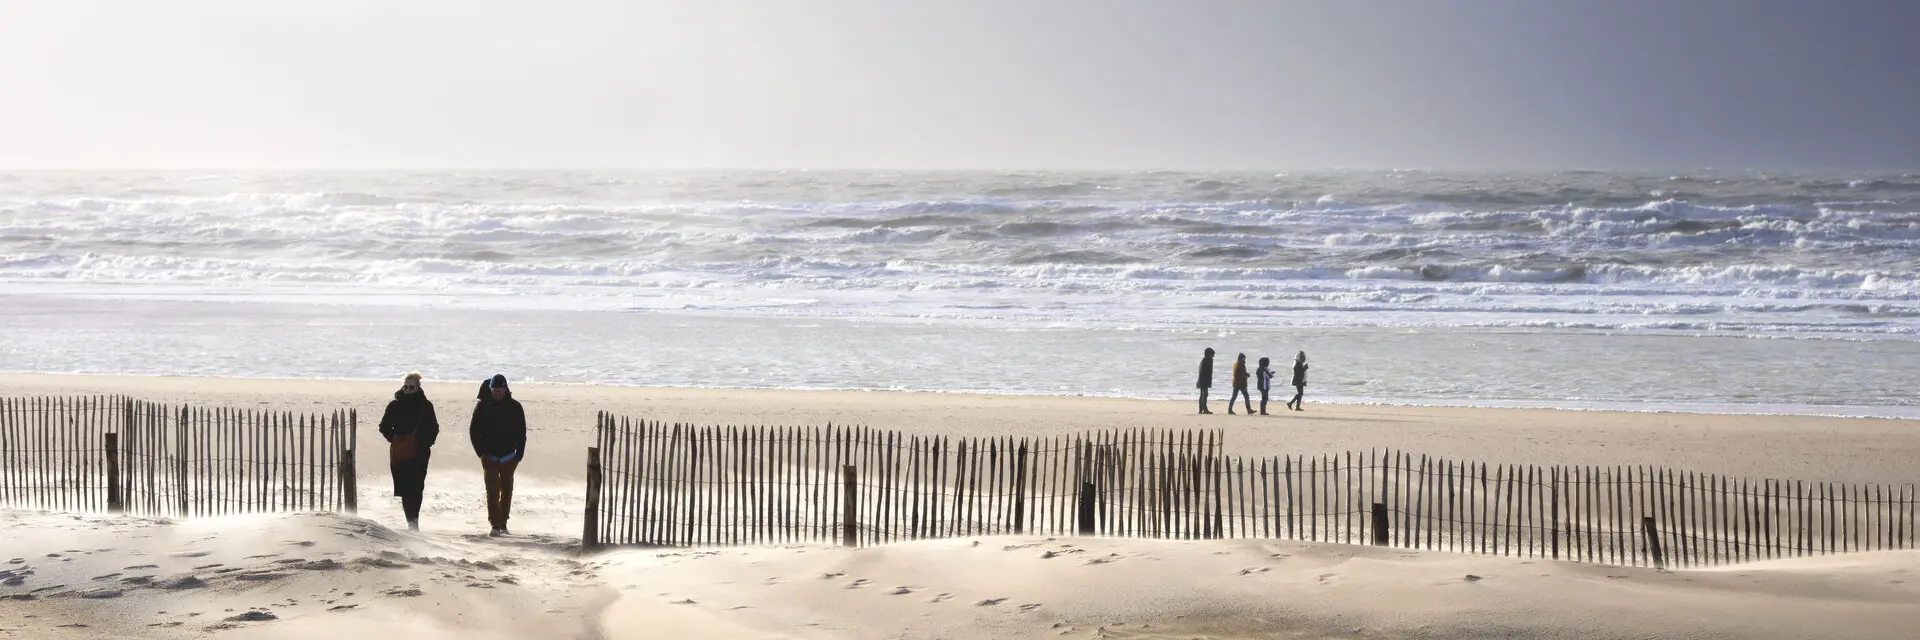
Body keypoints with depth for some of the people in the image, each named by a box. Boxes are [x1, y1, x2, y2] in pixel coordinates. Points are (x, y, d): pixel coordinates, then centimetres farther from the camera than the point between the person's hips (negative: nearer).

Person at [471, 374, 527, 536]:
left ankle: (503, 522, 22)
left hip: (508, 456, 2)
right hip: (489, 456, -2)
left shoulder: (514, 407, 0)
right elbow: (473, 430, 4)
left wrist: (519, 454, -2)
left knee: (506, 491, 10)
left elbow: (521, 432, 5)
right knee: (492, 491, -10)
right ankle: (495, 525, -15)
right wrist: (481, 451, -6)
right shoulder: (482, 406, -1)